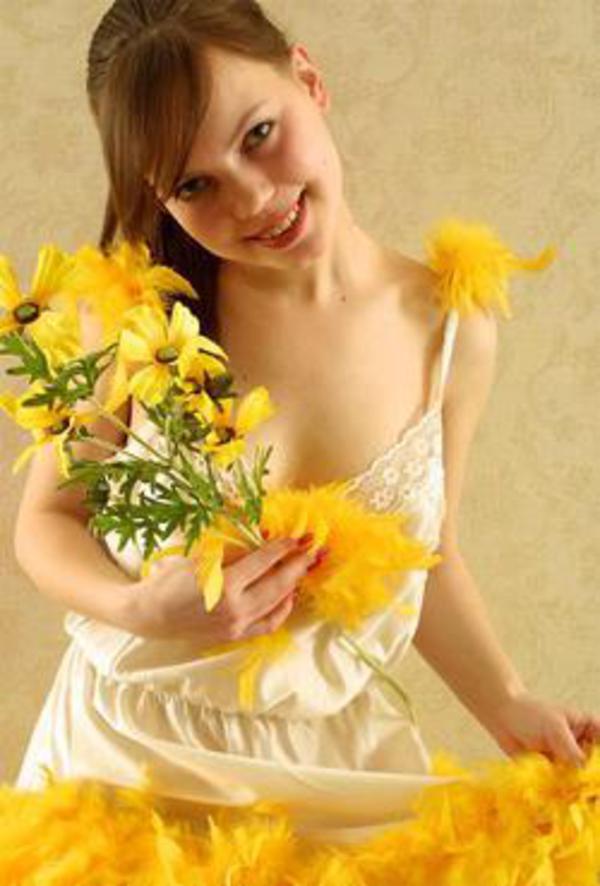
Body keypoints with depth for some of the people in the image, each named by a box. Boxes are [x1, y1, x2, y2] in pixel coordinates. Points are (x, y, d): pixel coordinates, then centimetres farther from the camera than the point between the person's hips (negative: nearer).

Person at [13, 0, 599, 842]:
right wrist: (141, 610, -24)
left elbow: (428, 556, 5)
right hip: (129, 748, -1)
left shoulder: (452, 331, -10)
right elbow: (47, 521, -6)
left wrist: (510, 710, -5)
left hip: (335, 761, 2)